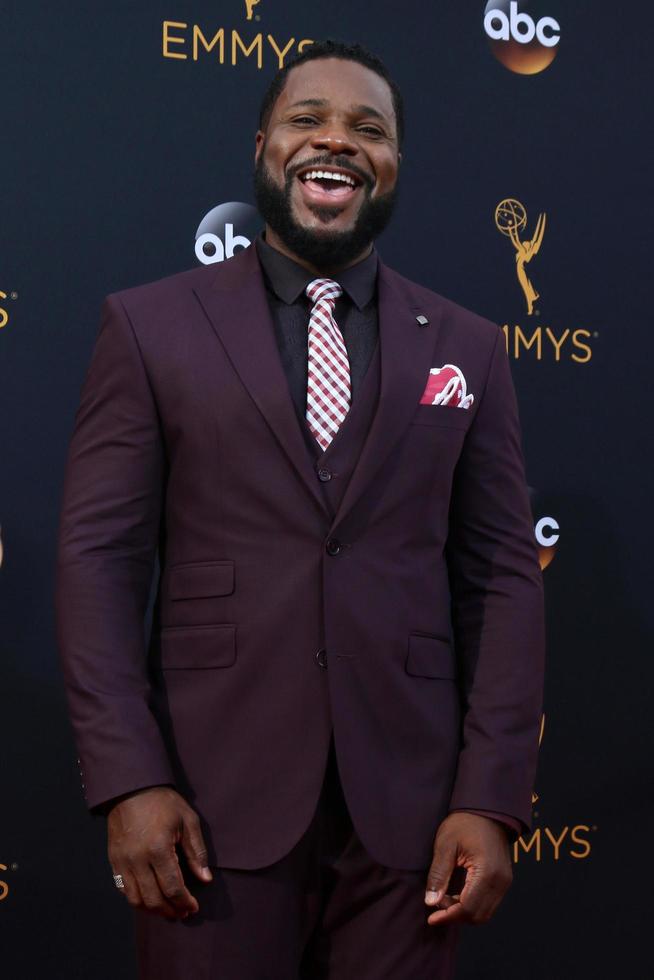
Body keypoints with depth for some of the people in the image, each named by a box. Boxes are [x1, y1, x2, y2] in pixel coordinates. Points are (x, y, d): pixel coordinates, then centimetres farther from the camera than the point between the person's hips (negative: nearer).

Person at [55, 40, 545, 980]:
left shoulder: (467, 348, 8)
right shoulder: (150, 326, 3)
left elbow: (502, 576, 5)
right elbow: (99, 557, -1)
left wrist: (493, 799, -3)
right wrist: (130, 781, -10)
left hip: (406, 809, 2)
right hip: (217, 803, -1)